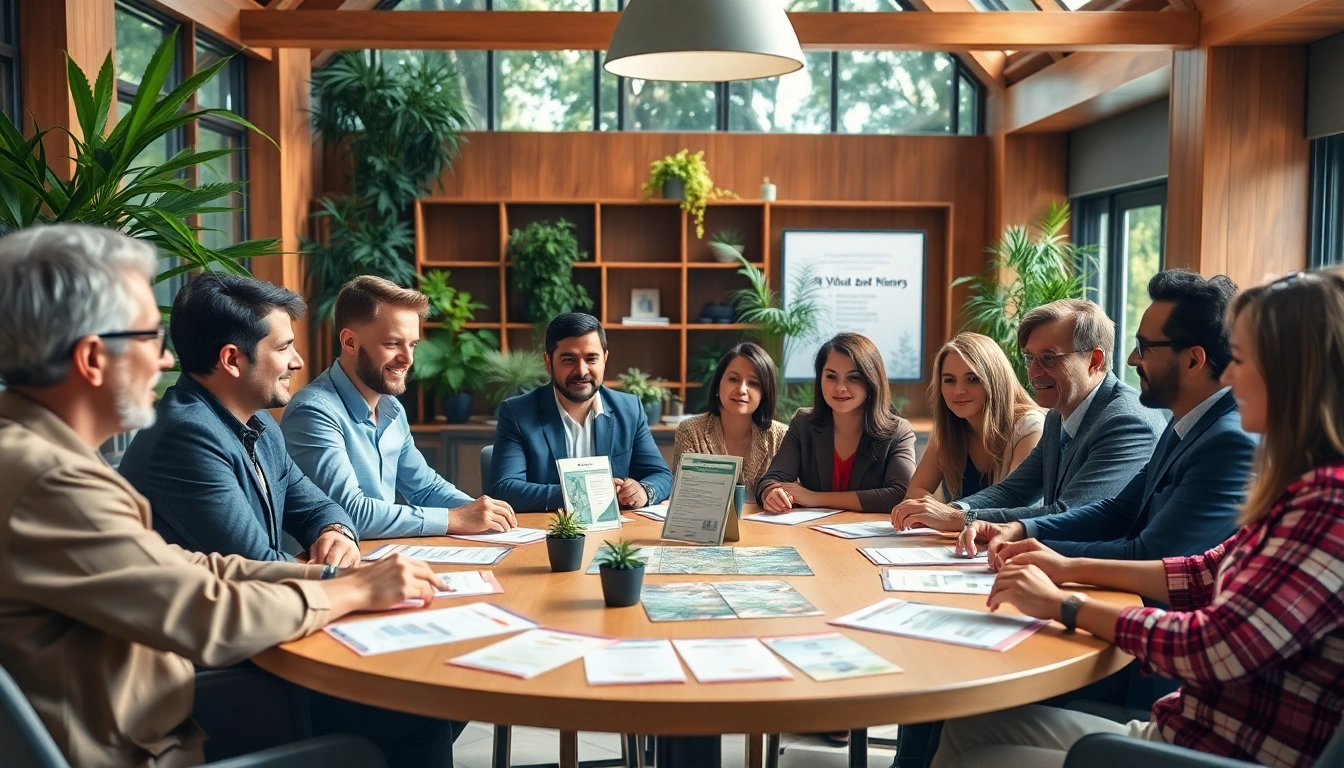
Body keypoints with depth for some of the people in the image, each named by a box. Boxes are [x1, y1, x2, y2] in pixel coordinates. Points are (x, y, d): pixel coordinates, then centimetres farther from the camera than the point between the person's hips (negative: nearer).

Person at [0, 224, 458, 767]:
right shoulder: (47, 479, -27)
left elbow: (182, 568, 4)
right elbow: (214, 619, -24)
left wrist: (333, 575, -3)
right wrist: (356, 590, -8)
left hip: (136, 717, 9)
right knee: (415, 723, -1)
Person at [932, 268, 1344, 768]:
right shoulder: (1303, 484, 7)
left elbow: (1220, 649, -26)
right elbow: (1210, 574, 17)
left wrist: (1063, 606, -14)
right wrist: (1072, 570, 15)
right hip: (1184, 726, 8)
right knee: (970, 728, 7)